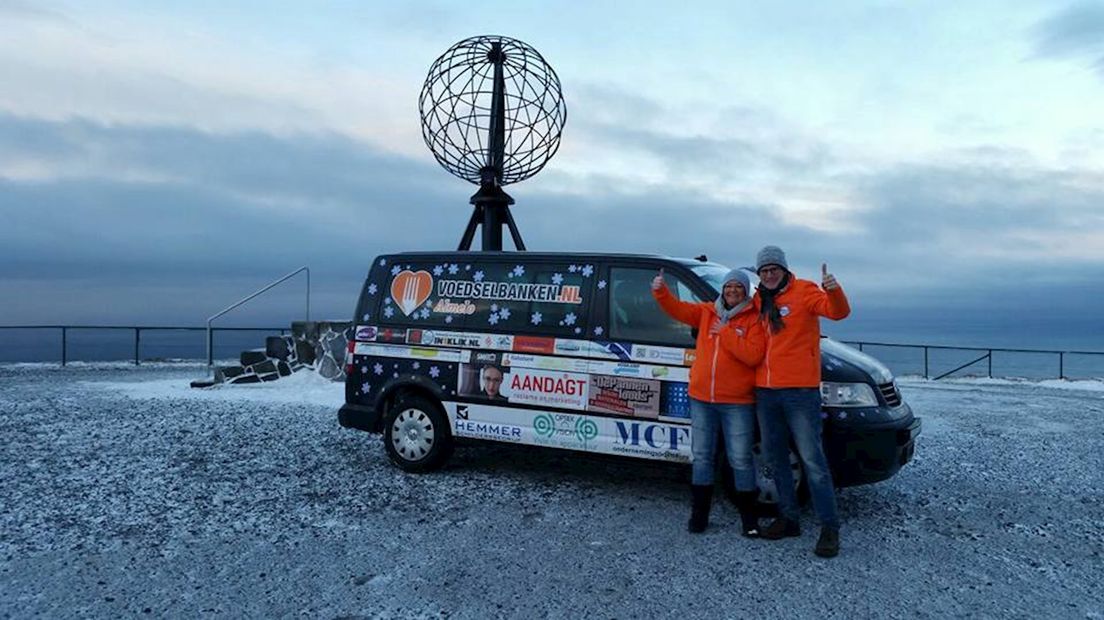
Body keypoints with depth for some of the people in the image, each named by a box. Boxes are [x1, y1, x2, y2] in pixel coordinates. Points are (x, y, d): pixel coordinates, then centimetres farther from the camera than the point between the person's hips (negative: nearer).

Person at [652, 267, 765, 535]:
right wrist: (660, 291, -16)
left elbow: (753, 355, -17)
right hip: (701, 397, 4)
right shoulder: (707, 311, 8)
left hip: (737, 402, -4)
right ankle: (699, 513, 23)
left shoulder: (753, 319, -5)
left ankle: (748, 516, 19)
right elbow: (678, 309, 1)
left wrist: (725, 332, -17)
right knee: (702, 456, 11)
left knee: (740, 460, 3)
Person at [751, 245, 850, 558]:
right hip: (765, 391, 7)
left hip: (800, 391, -7)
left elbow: (838, 311, -20)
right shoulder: (759, 301, 14)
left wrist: (834, 290, -40)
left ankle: (829, 527, 4)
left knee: (812, 459, -5)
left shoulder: (803, 291, -5)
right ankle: (788, 519, 26)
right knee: (776, 459, 14)